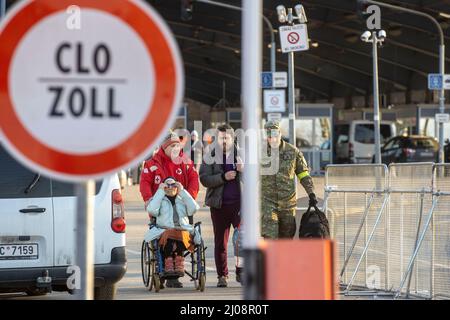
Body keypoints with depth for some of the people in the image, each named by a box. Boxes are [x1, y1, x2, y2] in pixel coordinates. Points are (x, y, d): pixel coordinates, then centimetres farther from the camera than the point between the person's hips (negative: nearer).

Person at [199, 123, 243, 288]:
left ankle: (241, 272, 2)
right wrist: (223, 177, -17)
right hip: (219, 205, 0)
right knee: (220, 242, 5)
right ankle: (222, 276, 11)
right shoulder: (210, 156, 6)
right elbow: (204, 179, -5)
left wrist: (244, 170, -10)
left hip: (239, 203, 0)